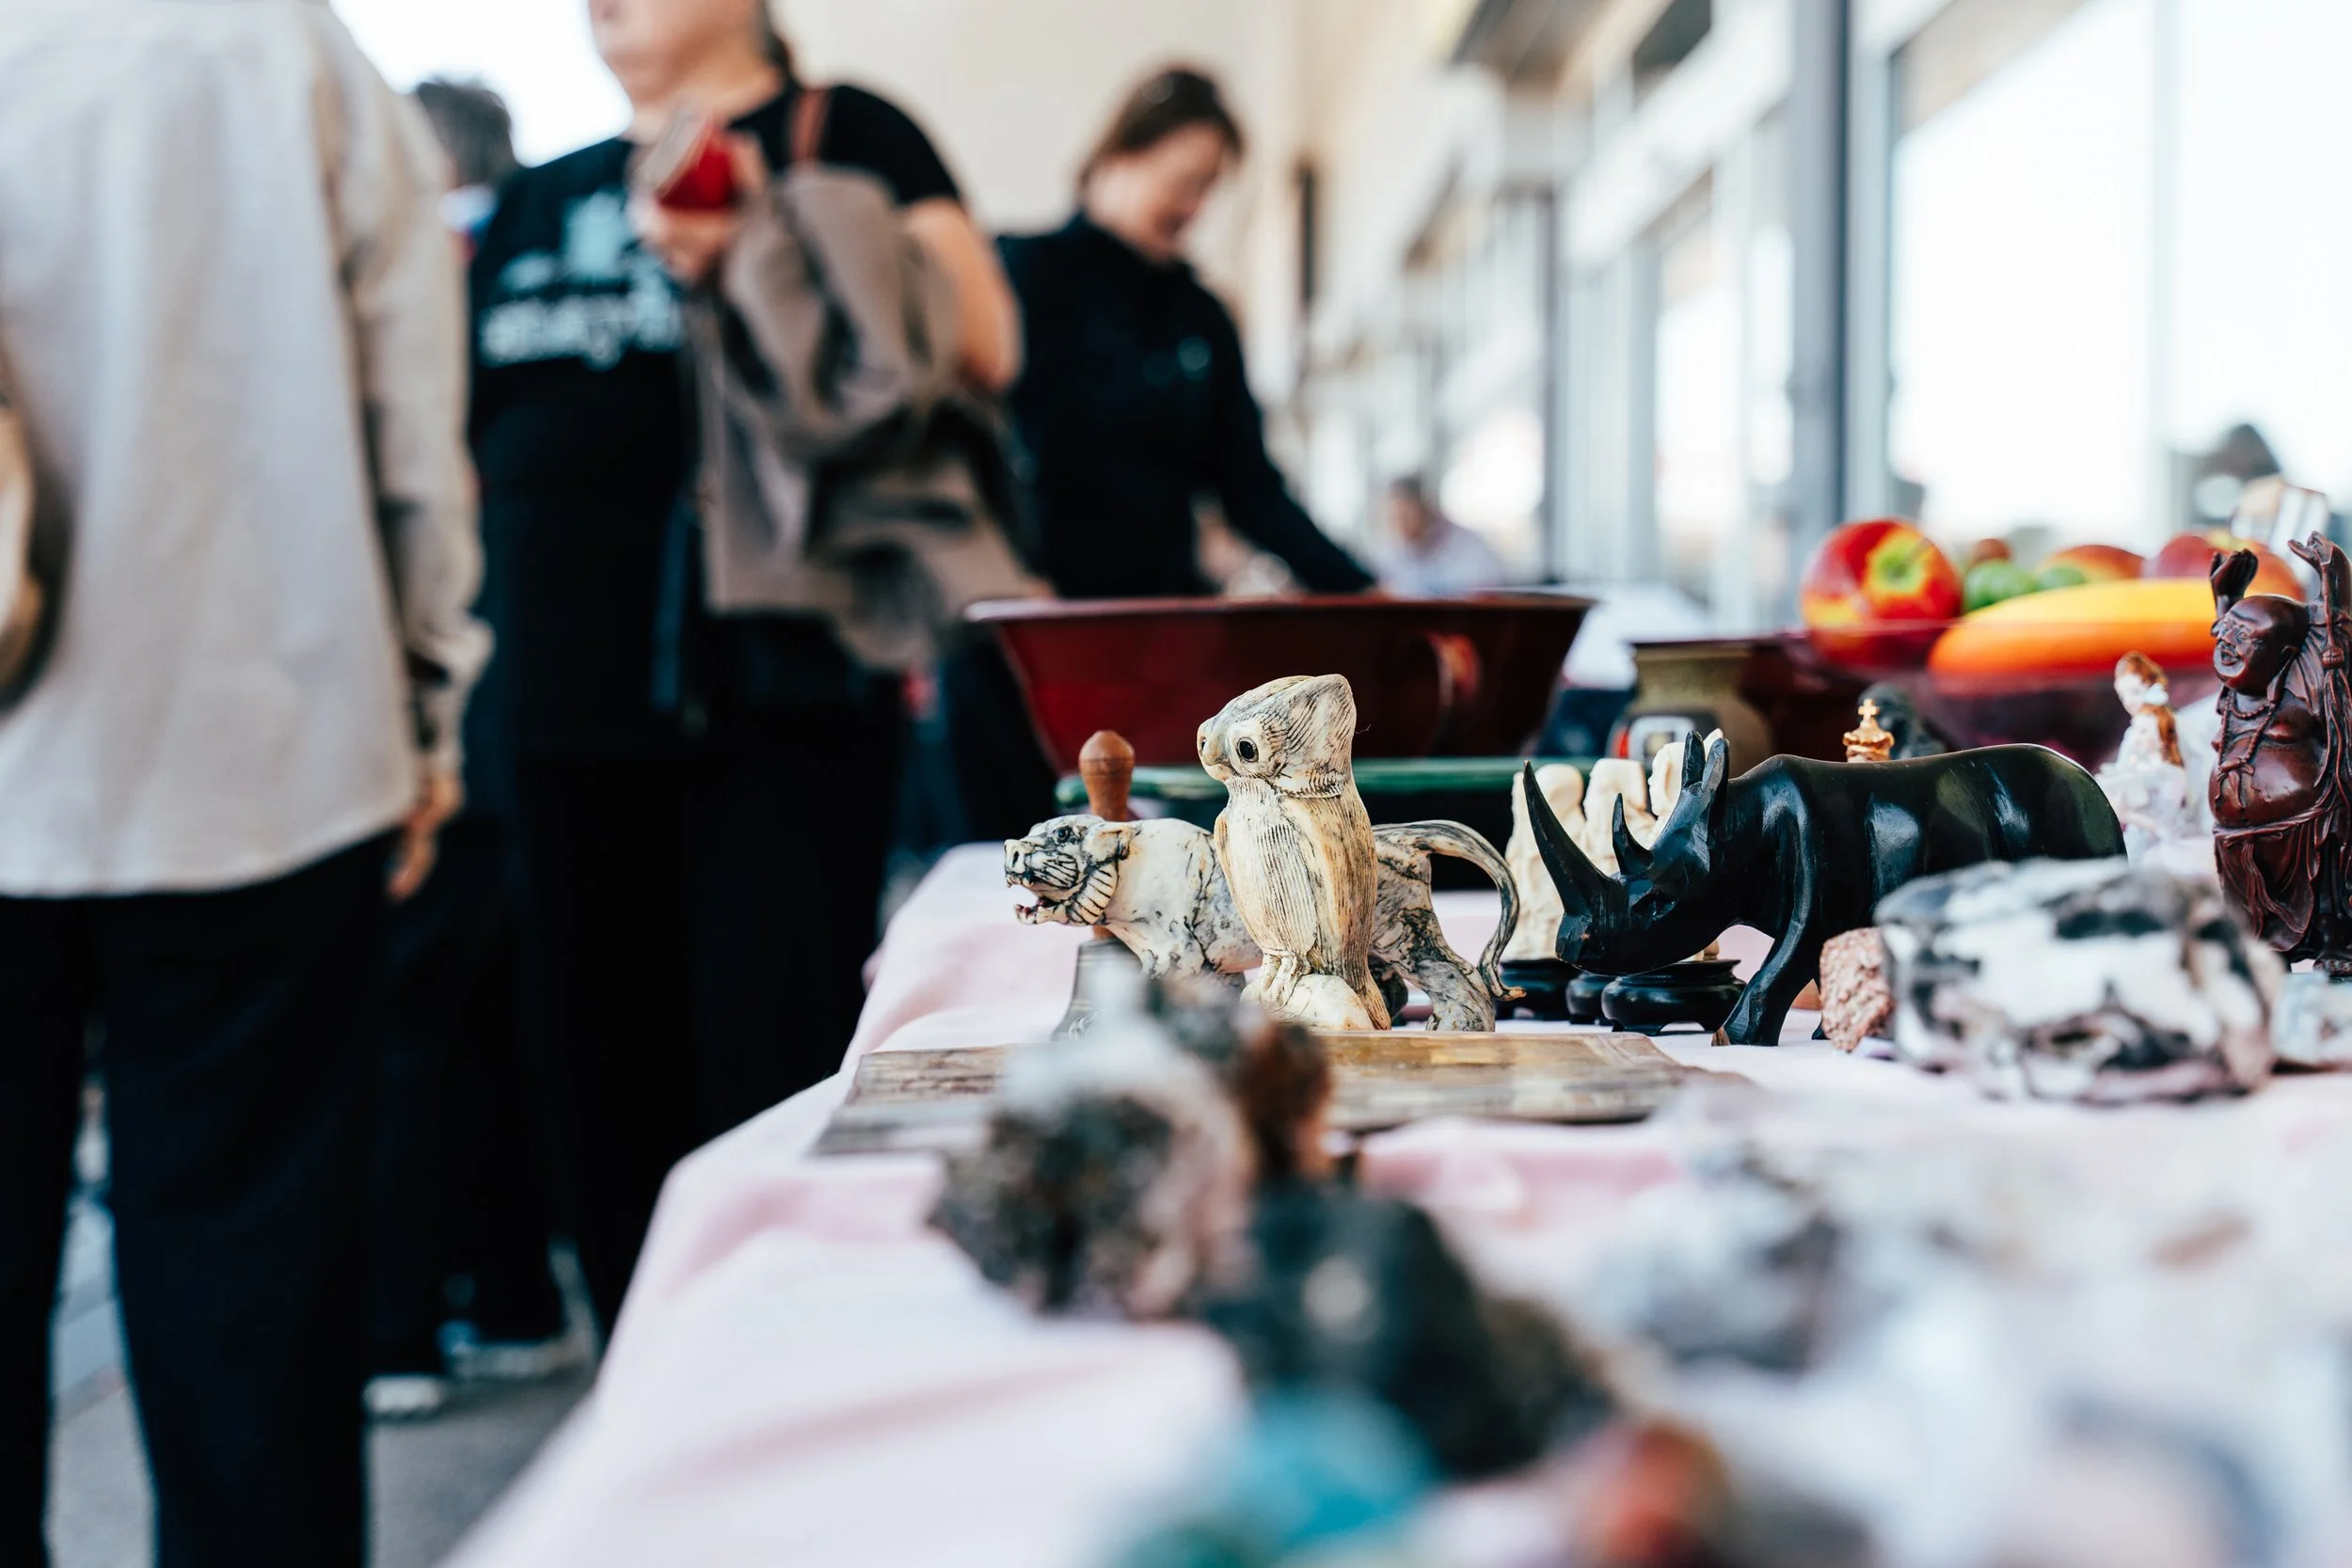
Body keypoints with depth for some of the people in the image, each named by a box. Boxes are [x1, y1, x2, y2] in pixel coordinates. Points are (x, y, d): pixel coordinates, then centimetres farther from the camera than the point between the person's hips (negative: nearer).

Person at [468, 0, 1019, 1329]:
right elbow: (462, 434, 27)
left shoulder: (840, 137, 4)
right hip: (569, 709, 6)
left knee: (772, 1085, -9)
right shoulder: (544, 198, 20)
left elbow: (982, 345, -10)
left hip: (777, 705, -6)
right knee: (609, 1096, 9)